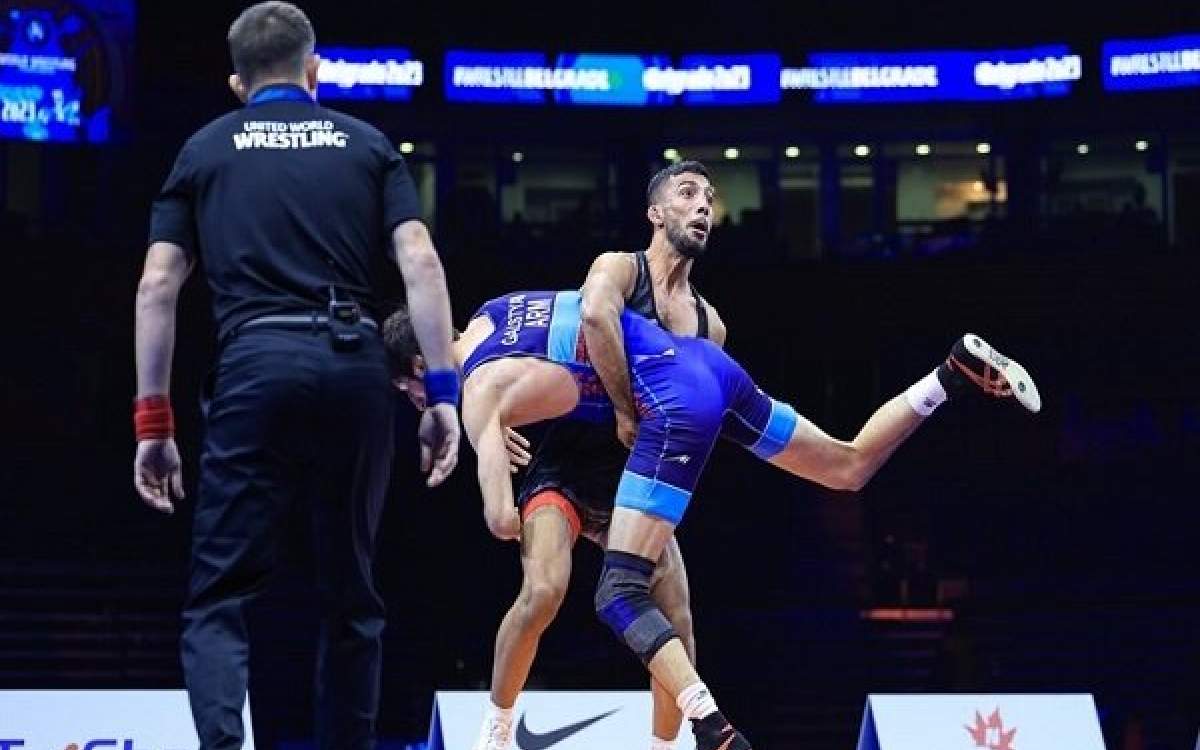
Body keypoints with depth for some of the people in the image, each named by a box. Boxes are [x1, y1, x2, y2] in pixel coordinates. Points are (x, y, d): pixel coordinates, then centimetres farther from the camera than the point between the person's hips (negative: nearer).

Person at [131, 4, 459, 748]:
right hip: (356, 365, 1)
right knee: (351, 594, 14)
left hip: (255, 363, -1)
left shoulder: (205, 149, 15)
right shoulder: (367, 143, 16)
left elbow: (157, 287, 7)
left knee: (220, 598, 0)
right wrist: (444, 392, 2)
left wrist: (153, 420, 9)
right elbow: (420, 264, 3)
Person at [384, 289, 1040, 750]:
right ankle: (960, 371, 15)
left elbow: (502, 521, -12)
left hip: (676, 402, -9)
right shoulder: (490, 312, 16)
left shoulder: (481, 392, -5)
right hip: (704, 363, 9)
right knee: (850, 467, 23)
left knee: (620, 596, -11)